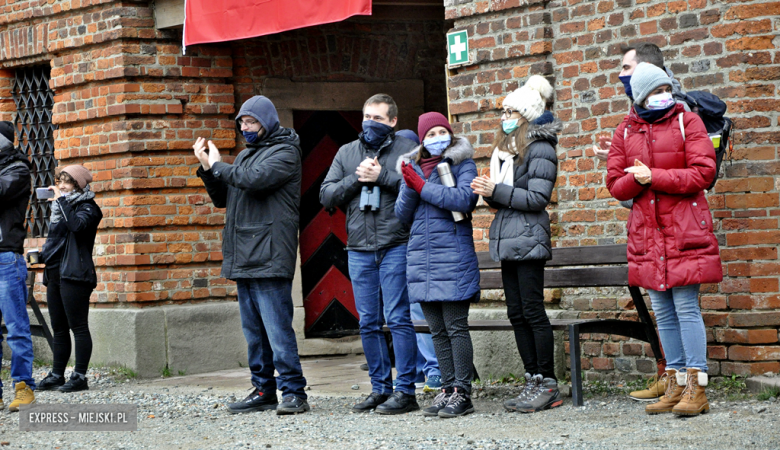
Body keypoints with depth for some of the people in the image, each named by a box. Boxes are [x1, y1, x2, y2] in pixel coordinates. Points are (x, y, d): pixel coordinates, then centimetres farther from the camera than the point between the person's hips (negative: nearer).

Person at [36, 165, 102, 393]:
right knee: (58, 328, 10)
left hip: (74, 274, -9)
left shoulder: (87, 208, -5)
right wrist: (42, 254, 11)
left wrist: (61, 200, -18)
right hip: (55, 272, 9)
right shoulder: (59, 207, 20)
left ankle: (80, 376, -7)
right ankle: (57, 375, 14)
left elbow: (77, 225, -26)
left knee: (78, 327, -7)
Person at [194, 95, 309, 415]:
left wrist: (218, 166, -5)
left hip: (269, 256, -9)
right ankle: (264, 390, 16)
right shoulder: (245, 155, 23)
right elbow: (222, 199, 23)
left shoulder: (284, 151, -3)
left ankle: (293, 392, -10)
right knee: (253, 330, 10)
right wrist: (208, 169, 7)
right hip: (243, 257, 9)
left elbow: (255, 179, -20)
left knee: (277, 327, -11)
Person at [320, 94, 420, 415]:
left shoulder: (407, 150, 2)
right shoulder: (347, 153, 16)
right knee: (368, 323, 7)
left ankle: (405, 391, -2)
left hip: (396, 247, -5)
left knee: (398, 318, -7)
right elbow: (326, 196, 9)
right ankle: (380, 388, 15)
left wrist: (382, 177, -14)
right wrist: (356, 178, -5)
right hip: (359, 250, 5)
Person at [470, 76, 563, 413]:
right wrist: (487, 192, 1)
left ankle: (548, 385, -3)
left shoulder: (540, 148, -7)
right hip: (506, 240, 9)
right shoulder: (505, 149, 19)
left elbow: (537, 198, -14)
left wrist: (496, 192, -16)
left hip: (528, 239, -9)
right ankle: (534, 382, 12)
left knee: (532, 310, -8)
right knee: (517, 313, 7)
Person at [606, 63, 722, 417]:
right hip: (647, 233, 4)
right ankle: (675, 384, 14)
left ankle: (696, 387, -6)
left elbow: (703, 174, -8)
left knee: (686, 307, -8)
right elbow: (616, 184, 9)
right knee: (663, 313, 7)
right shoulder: (626, 132, 11)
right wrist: (638, 179, -13)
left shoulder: (687, 122, 1)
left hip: (684, 231, -4)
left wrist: (653, 177, -13)